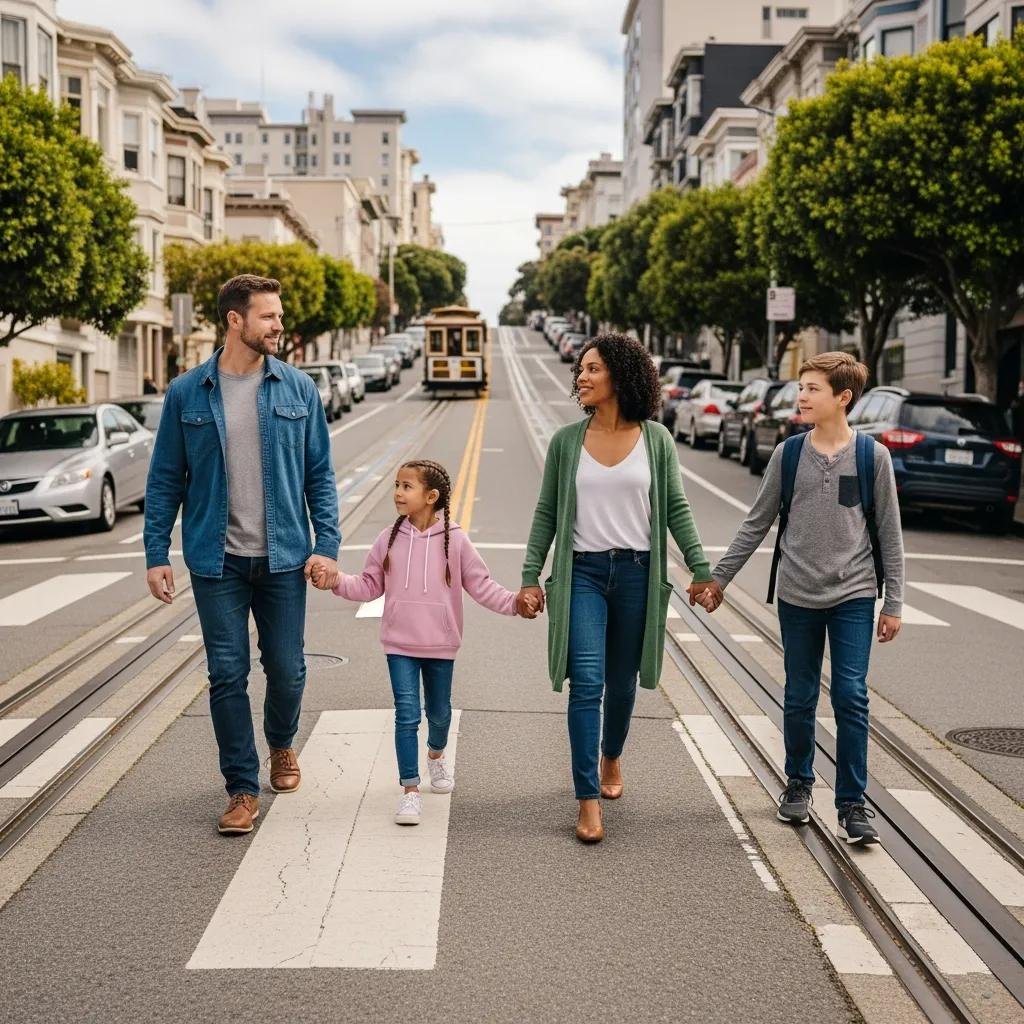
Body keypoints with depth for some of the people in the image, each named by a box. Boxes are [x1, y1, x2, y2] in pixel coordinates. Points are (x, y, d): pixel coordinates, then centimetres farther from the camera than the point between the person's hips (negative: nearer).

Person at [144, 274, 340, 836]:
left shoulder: (298, 388, 1)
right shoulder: (187, 394, -1)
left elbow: (319, 473, 3)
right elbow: (165, 479, 3)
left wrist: (327, 545, -5)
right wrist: (156, 554, -3)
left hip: (283, 557, 1)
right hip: (217, 559, -1)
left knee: (287, 669, 9)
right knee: (227, 675, 2)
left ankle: (281, 745, 39)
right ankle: (242, 788, 14)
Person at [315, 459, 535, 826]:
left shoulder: (455, 541, -8)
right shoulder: (389, 540, -2)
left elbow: (481, 585, -5)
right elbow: (369, 586, 4)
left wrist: (514, 603, -17)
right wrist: (337, 581, -11)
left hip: (440, 646, 0)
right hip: (400, 645, 0)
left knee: (439, 712, 18)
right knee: (407, 715, -5)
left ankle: (436, 753, 50)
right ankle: (410, 789, 1)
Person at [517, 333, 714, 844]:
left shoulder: (656, 439, 2)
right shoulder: (566, 441, 3)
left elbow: (676, 509, 5)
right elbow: (547, 513, 6)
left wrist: (701, 569, 1)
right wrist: (531, 576, 1)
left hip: (637, 572, 1)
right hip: (582, 572, -1)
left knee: (622, 682, 12)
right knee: (587, 682, -11)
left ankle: (611, 758, 40)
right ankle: (588, 799, -7)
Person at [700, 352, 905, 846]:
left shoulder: (872, 456, -3)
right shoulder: (788, 454, 1)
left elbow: (889, 534, 1)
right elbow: (756, 524, 8)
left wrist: (894, 603, 0)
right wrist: (718, 577, 7)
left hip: (854, 596, -2)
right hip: (798, 596, 2)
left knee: (851, 697, -6)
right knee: (799, 698, 9)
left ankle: (852, 803, 3)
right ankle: (799, 783, 28)